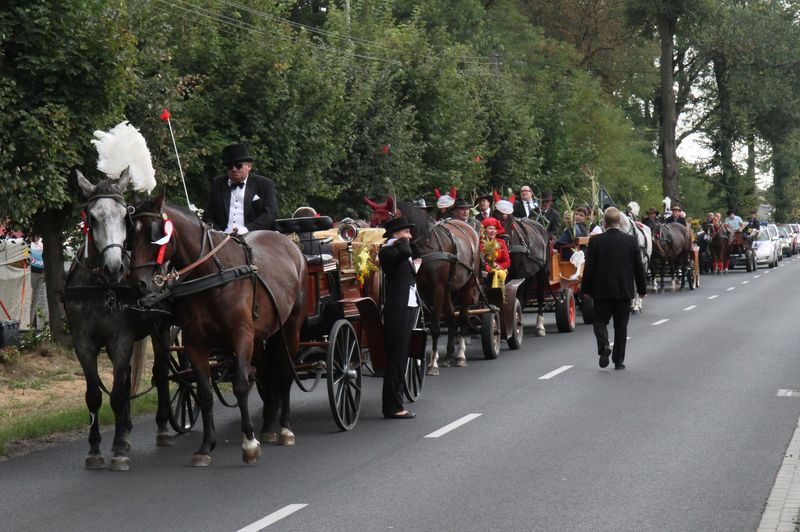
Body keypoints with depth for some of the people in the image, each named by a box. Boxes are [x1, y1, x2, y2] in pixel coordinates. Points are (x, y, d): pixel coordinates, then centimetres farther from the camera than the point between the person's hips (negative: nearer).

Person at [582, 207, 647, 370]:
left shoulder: (596, 241, -8)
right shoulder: (631, 241, -3)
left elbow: (589, 267, -5)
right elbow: (639, 267, 3)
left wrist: (586, 289, 4)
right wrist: (642, 289, 13)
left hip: (602, 290, -2)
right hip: (624, 290, 2)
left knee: (600, 320, 9)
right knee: (621, 325, 10)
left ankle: (604, 346, -18)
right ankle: (619, 360, 11)